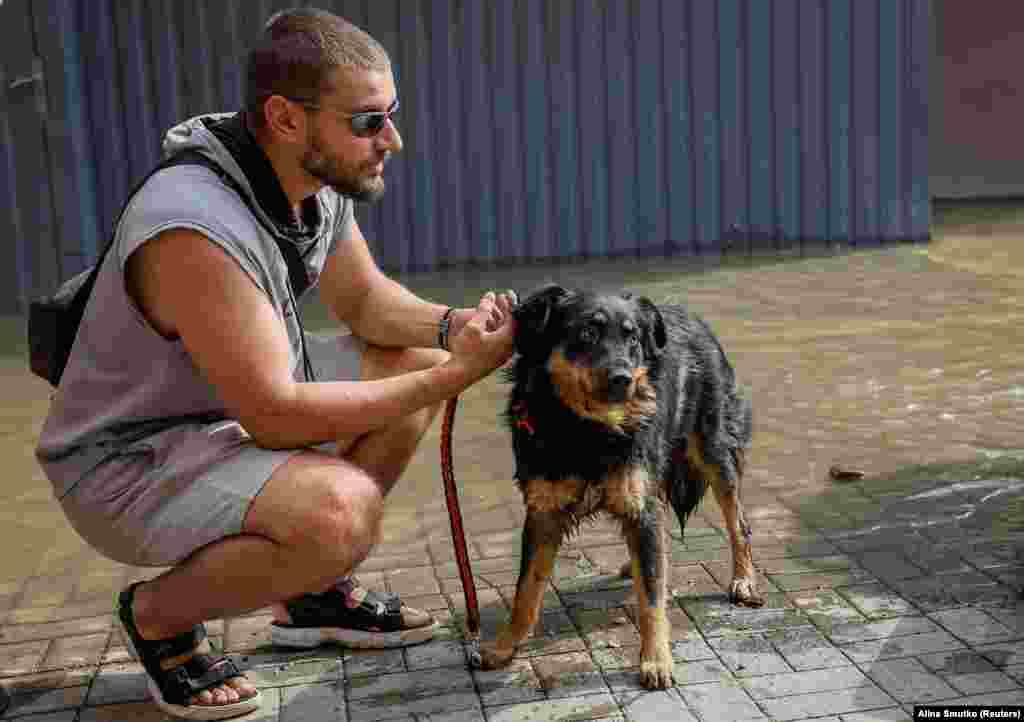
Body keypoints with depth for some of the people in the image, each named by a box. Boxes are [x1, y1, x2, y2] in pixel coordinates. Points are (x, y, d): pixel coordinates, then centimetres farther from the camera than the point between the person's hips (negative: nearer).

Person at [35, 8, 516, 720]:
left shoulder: (321, 179, -6)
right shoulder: (194, 226, -32)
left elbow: (365, 298, 9)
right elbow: (275, 416, -30)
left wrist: (452, 326, -12)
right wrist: (453, 376, -26)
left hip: (228, 409, 9)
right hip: (126, 465, -9)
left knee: (414, 358, 5)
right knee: (341, 509, -33)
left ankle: (314, 591, 16)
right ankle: (158, 615, -2)